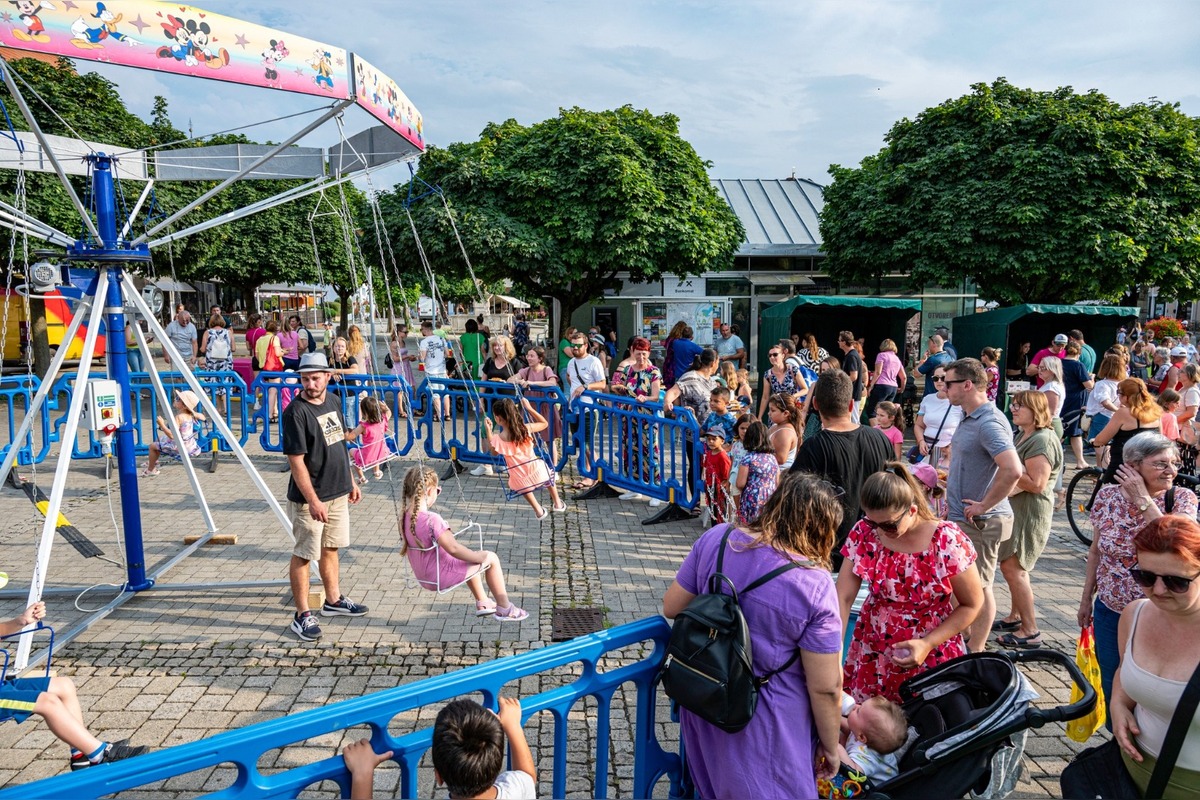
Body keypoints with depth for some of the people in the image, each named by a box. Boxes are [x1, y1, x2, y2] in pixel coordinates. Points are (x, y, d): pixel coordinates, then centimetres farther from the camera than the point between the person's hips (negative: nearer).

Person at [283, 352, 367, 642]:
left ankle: (333, 600, 34)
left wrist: (350, 480, 18)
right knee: (304, 554, 2)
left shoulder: (333, 401, 6)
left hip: (338, 492, 8)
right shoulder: (296, 412, -18)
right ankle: (302, 616, 11)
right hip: (310, 498, -8)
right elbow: (296, 461, -20)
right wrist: (313, 500, -22)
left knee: (330, 548, 19)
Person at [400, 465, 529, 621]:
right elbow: (453, 548, -30)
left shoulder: (405, 517, -3)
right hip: (441, 576, -9)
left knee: (469, 557, 31)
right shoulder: (432, 519, -30)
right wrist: (479, 557, -15)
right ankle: (505, 609, 17)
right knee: (491, 558, 4)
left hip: (423, 576, 9)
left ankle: (482, 603, 42)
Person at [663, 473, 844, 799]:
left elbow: (671, 608, -1)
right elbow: (825, 687, -16)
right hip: (763, 726, -4)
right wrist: (830, 747, 0)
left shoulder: (714, 539, -11)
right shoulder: (815, 585, -22)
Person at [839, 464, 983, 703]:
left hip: (932, 651, -2)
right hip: (873, 653, 2)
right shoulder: (863, 533, -13)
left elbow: (972, 604, -8)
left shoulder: (947, 541, -19)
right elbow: (842, 598, -13)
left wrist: (928, 644, -18)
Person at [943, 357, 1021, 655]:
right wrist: (952, 476, 14)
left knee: (979, 586, 4)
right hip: (961, 518, 10)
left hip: (980, 521, -10)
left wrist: (984, 506, -24)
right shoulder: (969, 417, 9)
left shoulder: (989, 423, -22)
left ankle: (975, 653, 17)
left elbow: (1012, 470, -35)